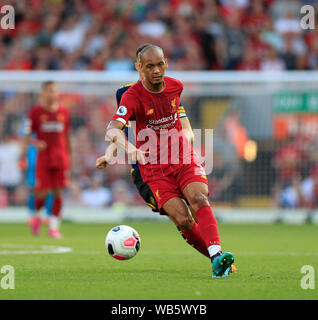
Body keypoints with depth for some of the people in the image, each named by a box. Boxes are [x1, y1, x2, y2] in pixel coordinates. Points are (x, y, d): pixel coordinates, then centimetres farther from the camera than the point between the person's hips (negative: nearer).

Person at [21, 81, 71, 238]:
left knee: (58, 193, -3)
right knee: (43, 192, -5)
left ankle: (54, 226, 4)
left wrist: (68, 157, 15)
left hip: (60, 158, 2)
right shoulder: (36, 112, 0)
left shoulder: (63, 112, 9)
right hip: (43, 159, -2)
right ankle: (36, 216, 25)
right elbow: (27, 135, 1)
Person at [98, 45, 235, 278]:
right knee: (183, 221, -20)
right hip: (154, 169, -2)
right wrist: (130, 147, -49)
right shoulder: (132, 96, -12)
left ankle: (217, 256, -41)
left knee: (199, 199, -27)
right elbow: (112, 130, -27)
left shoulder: (176, 86, 3)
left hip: (185, 161, 2)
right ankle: (216, 257, -4)